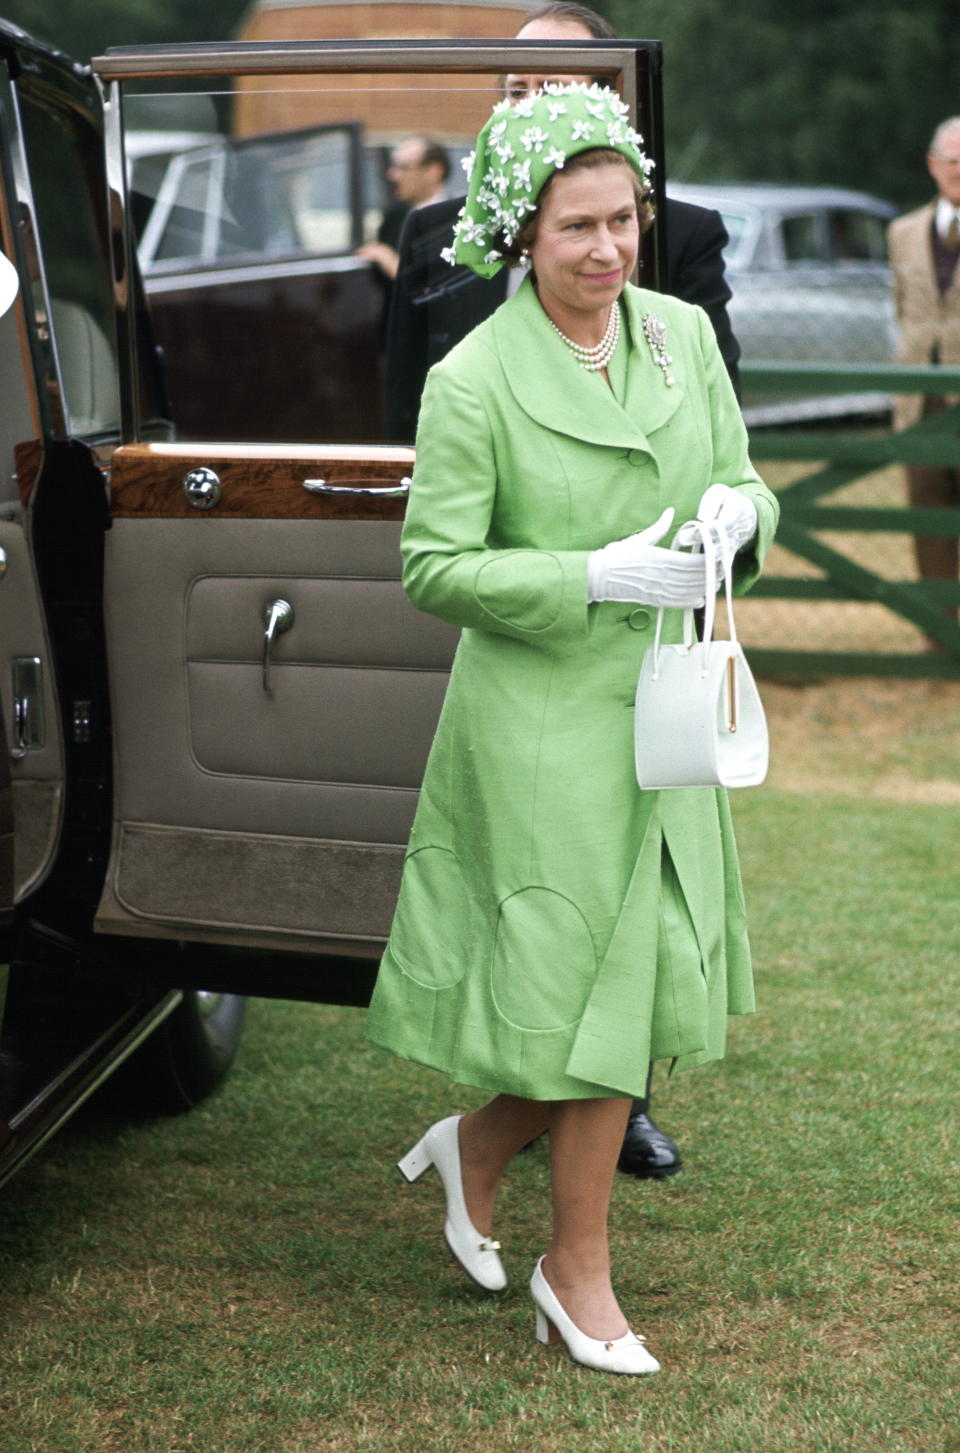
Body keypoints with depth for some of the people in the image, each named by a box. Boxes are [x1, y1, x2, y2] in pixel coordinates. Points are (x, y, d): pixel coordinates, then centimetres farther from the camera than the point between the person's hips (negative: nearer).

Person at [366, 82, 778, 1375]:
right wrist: (599, 577, -21)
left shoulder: (683, 333, 4)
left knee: (657, 995, 9)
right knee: (596, 993, 1)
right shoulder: (472, 381, -13)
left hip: (667, 709, 6)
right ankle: (578, 1270, 21)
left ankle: (478, 1146, 35)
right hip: (544, 721, -6)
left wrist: (737, 513, -12)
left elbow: (745, 485, 12)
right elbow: (434, 570, -12)